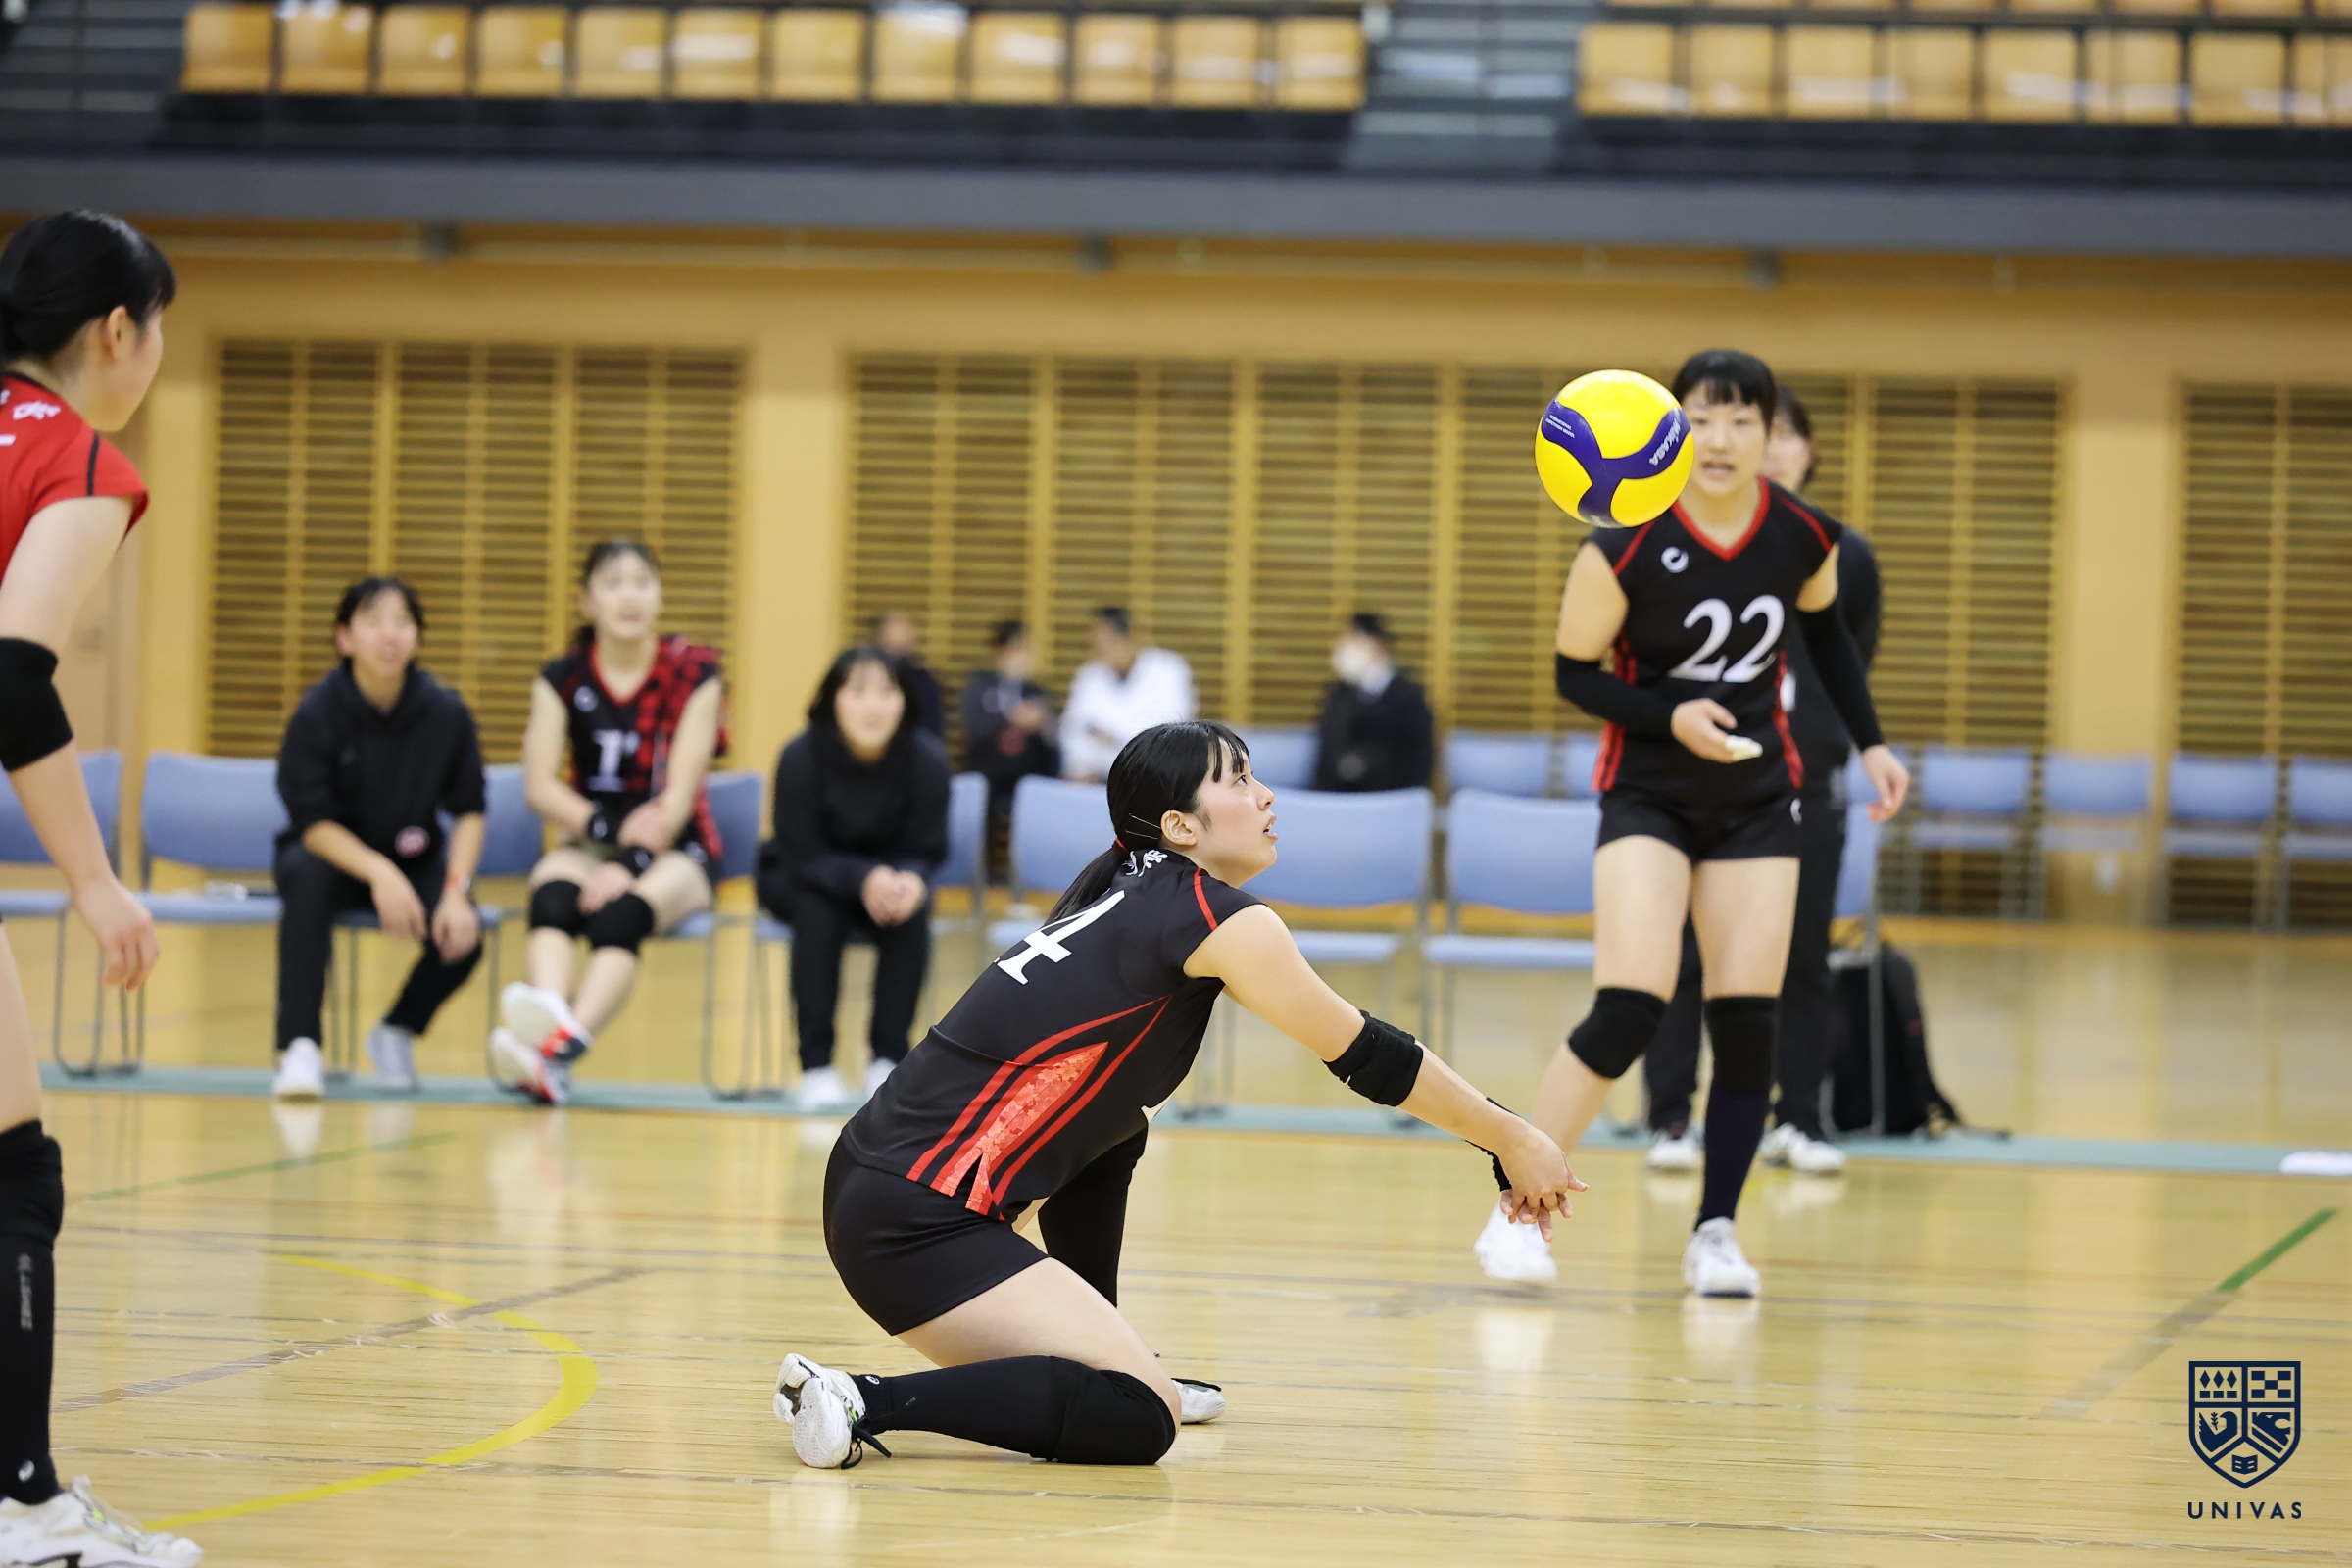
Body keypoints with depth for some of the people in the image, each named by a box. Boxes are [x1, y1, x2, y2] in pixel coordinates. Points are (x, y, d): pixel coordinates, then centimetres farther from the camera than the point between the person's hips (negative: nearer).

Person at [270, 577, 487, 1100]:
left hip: (416, 861, 2)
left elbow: (468, 812, -4)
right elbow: (314, 822, -18)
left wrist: (456, 890, -21)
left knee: (463, 935, -26)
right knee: (307, 879, -37)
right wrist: (379, 873, -35)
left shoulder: (446, 713, -10)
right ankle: (299, 1049, -35)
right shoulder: (317, 714, -17)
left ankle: (396, 1033, 9)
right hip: (333, 853, -2)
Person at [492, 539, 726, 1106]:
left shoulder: (693, 674, -3)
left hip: (676, 852, -2)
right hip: (587, 843, 2)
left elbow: (681, 792, -11)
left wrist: (631, 866, -26)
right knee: (553, 895, -34)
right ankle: (548, 1013, -62)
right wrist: (612, 828, -22)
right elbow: (539, 786, -5)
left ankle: (559, 1050, -60)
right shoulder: (563, 677, 4)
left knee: (620, 913, -36)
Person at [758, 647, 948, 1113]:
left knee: (910, 915, -30)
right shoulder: (803, 757, -26)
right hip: (798, 879, -2)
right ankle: (816, 1065, -28)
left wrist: (911, 881, -39)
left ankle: (887, 1059, -19)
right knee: (819, 909, -34)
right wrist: (864, 879, -42)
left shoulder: (926, 759, -20)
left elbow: (926, 852, -13)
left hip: (890, 877, 2)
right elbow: (802, 854, -23)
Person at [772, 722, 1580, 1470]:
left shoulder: (1126, 890, 19)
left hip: (874, 1170, 10)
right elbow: (1365, 1054, 1)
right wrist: (1513, 1139, 13)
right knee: (1140, 1423, -16)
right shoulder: (1220, 920, -6)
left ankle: (1118, 1365, 32)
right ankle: (865, 1402, -18)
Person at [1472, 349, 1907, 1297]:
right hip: (1649, 793, -4)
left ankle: (1715, 1231, 14)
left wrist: (1869, 743, 11)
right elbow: (1572, 673, -8)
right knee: (1630, 1011, -17)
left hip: (1760, 796, 4)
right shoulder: (1625, 548, -19)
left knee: (1747, 1019, -1)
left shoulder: (1805, 538, -7)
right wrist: (1671, 718, -22)